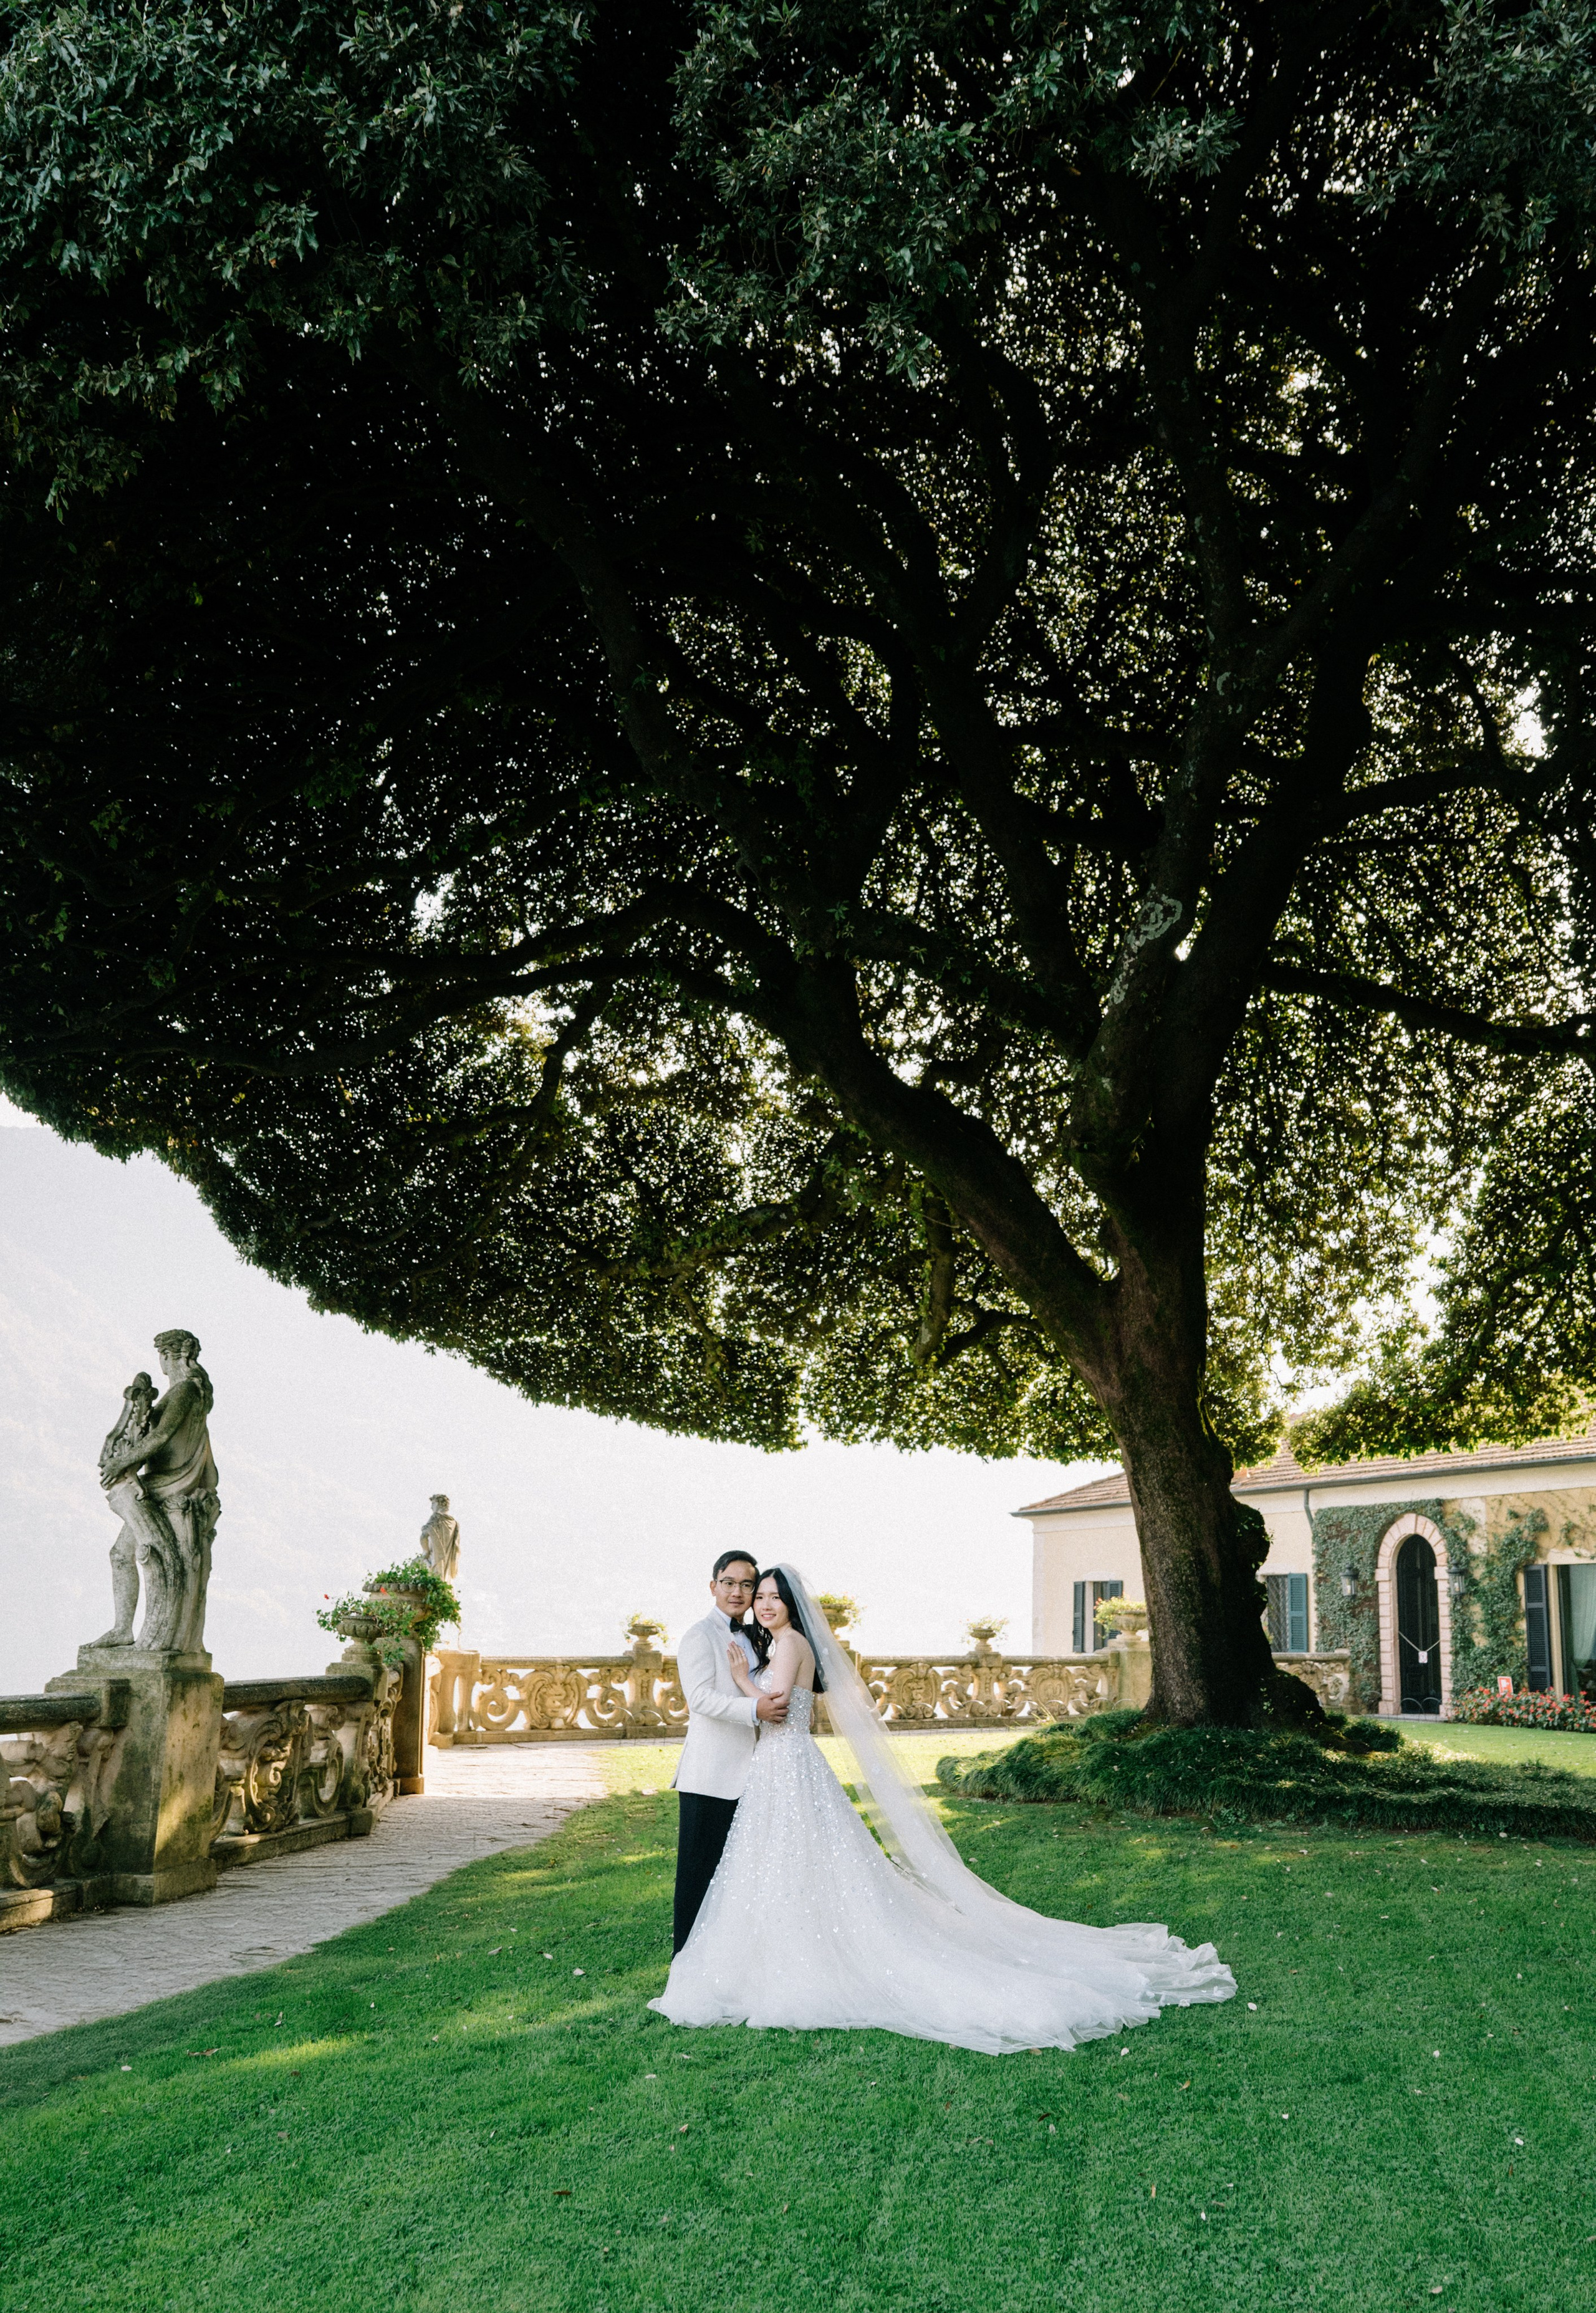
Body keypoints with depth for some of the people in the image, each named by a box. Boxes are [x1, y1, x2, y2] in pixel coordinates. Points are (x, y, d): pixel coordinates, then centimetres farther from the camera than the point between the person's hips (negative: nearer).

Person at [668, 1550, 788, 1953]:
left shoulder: (749, 1639, 18)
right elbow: (700, 1697, -22)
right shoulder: (701, 1636, -8)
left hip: (745, 1775, 8)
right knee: (700, 1871, -2)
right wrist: (755, 1708, -32)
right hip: (710, 1778, -8)